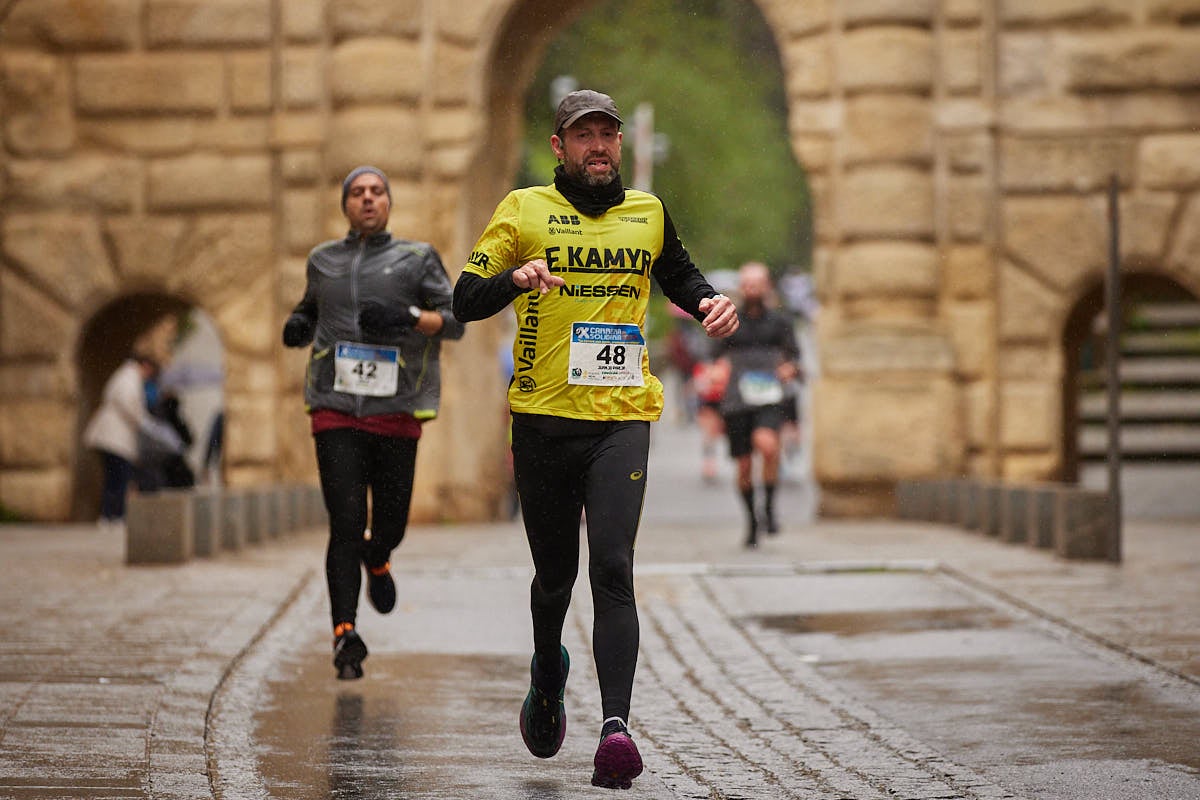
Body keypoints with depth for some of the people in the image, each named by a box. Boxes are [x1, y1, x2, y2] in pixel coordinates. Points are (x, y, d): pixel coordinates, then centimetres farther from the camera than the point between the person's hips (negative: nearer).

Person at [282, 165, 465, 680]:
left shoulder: (417, 258, 7)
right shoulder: (323, 261, 14)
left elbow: (455, 321, 0)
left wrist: (409, 317, -19)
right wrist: (298, 325, 8)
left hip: (396, 410, 0)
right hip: (335, 408, 0)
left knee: (390, 523, 5)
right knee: (345, 524, -12)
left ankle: (377, 560, 42)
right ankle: (345, 636, -12)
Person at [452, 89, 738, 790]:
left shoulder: (647, 213, 11)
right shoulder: (525, 211, 3)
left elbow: (679, 275, 31)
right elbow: (465, 300, -2)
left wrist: (710, 301, 9)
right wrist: (515, 279, -22)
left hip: (622, 417, 0)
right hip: (544, 417, 0)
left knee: (613, 569, -16)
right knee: (554, 575, 11)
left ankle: (616, 727, -25)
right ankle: (548, 673, 43)